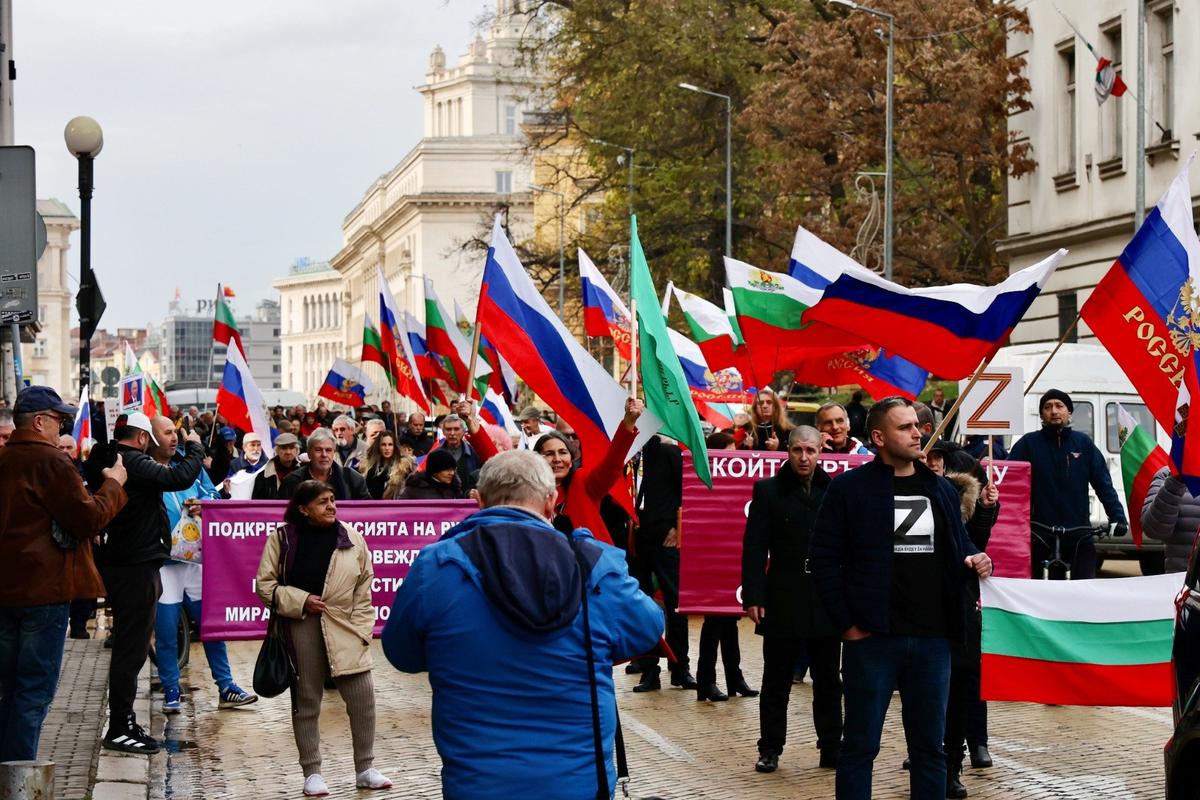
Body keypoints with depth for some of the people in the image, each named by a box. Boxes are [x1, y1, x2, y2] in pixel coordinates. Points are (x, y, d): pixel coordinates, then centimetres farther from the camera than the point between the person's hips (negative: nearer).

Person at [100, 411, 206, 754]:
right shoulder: (136, 464, -19)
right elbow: (180, 477, -27)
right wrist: (195, 447, -10)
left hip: (116, 565, 10)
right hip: (137, 568, -10)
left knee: (128, 648, 18)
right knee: (131, 649, -4)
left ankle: (123, 722, 25)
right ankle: (119, 730, 0)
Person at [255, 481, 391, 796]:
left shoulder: (350, 537, 3)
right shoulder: (282, 538, -2)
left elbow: (363, 589, 5)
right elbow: (265, 584, 0)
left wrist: (361, 629, -2)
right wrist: (300, 601, -12)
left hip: (344, 628, 1)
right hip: (301, 626, -1)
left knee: (362, 696, -2)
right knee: (306, 701, 6)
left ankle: (365, 769, 12)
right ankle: (312, 772, 17)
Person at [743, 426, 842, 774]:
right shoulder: (768, 490, 1)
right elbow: (754, 548, -3)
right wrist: (753, 596, -11)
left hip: (827, 602, 1)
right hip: (782, 602, -1)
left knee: (828, 681, 9)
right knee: (776, 681, 7)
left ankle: (831, 747, 18)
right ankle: (770, 748, 16)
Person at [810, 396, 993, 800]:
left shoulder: (942, 489, 13)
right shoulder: (849, 488, -3)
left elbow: (958, 544, 23)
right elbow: (824, 559, -4)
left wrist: (975, 558, -1)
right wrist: (846, 624, -10)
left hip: (933, 638, 5)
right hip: (872, 638, -4)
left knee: (930, 747, 10)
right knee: (860, 745, 3)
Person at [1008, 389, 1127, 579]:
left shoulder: (1083, 443, 6)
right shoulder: (1029, 443, 1)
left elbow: (1104, 484, 3)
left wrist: (1118, 517, -8)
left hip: (1079, 535, 1)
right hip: (1040, 534, -1)